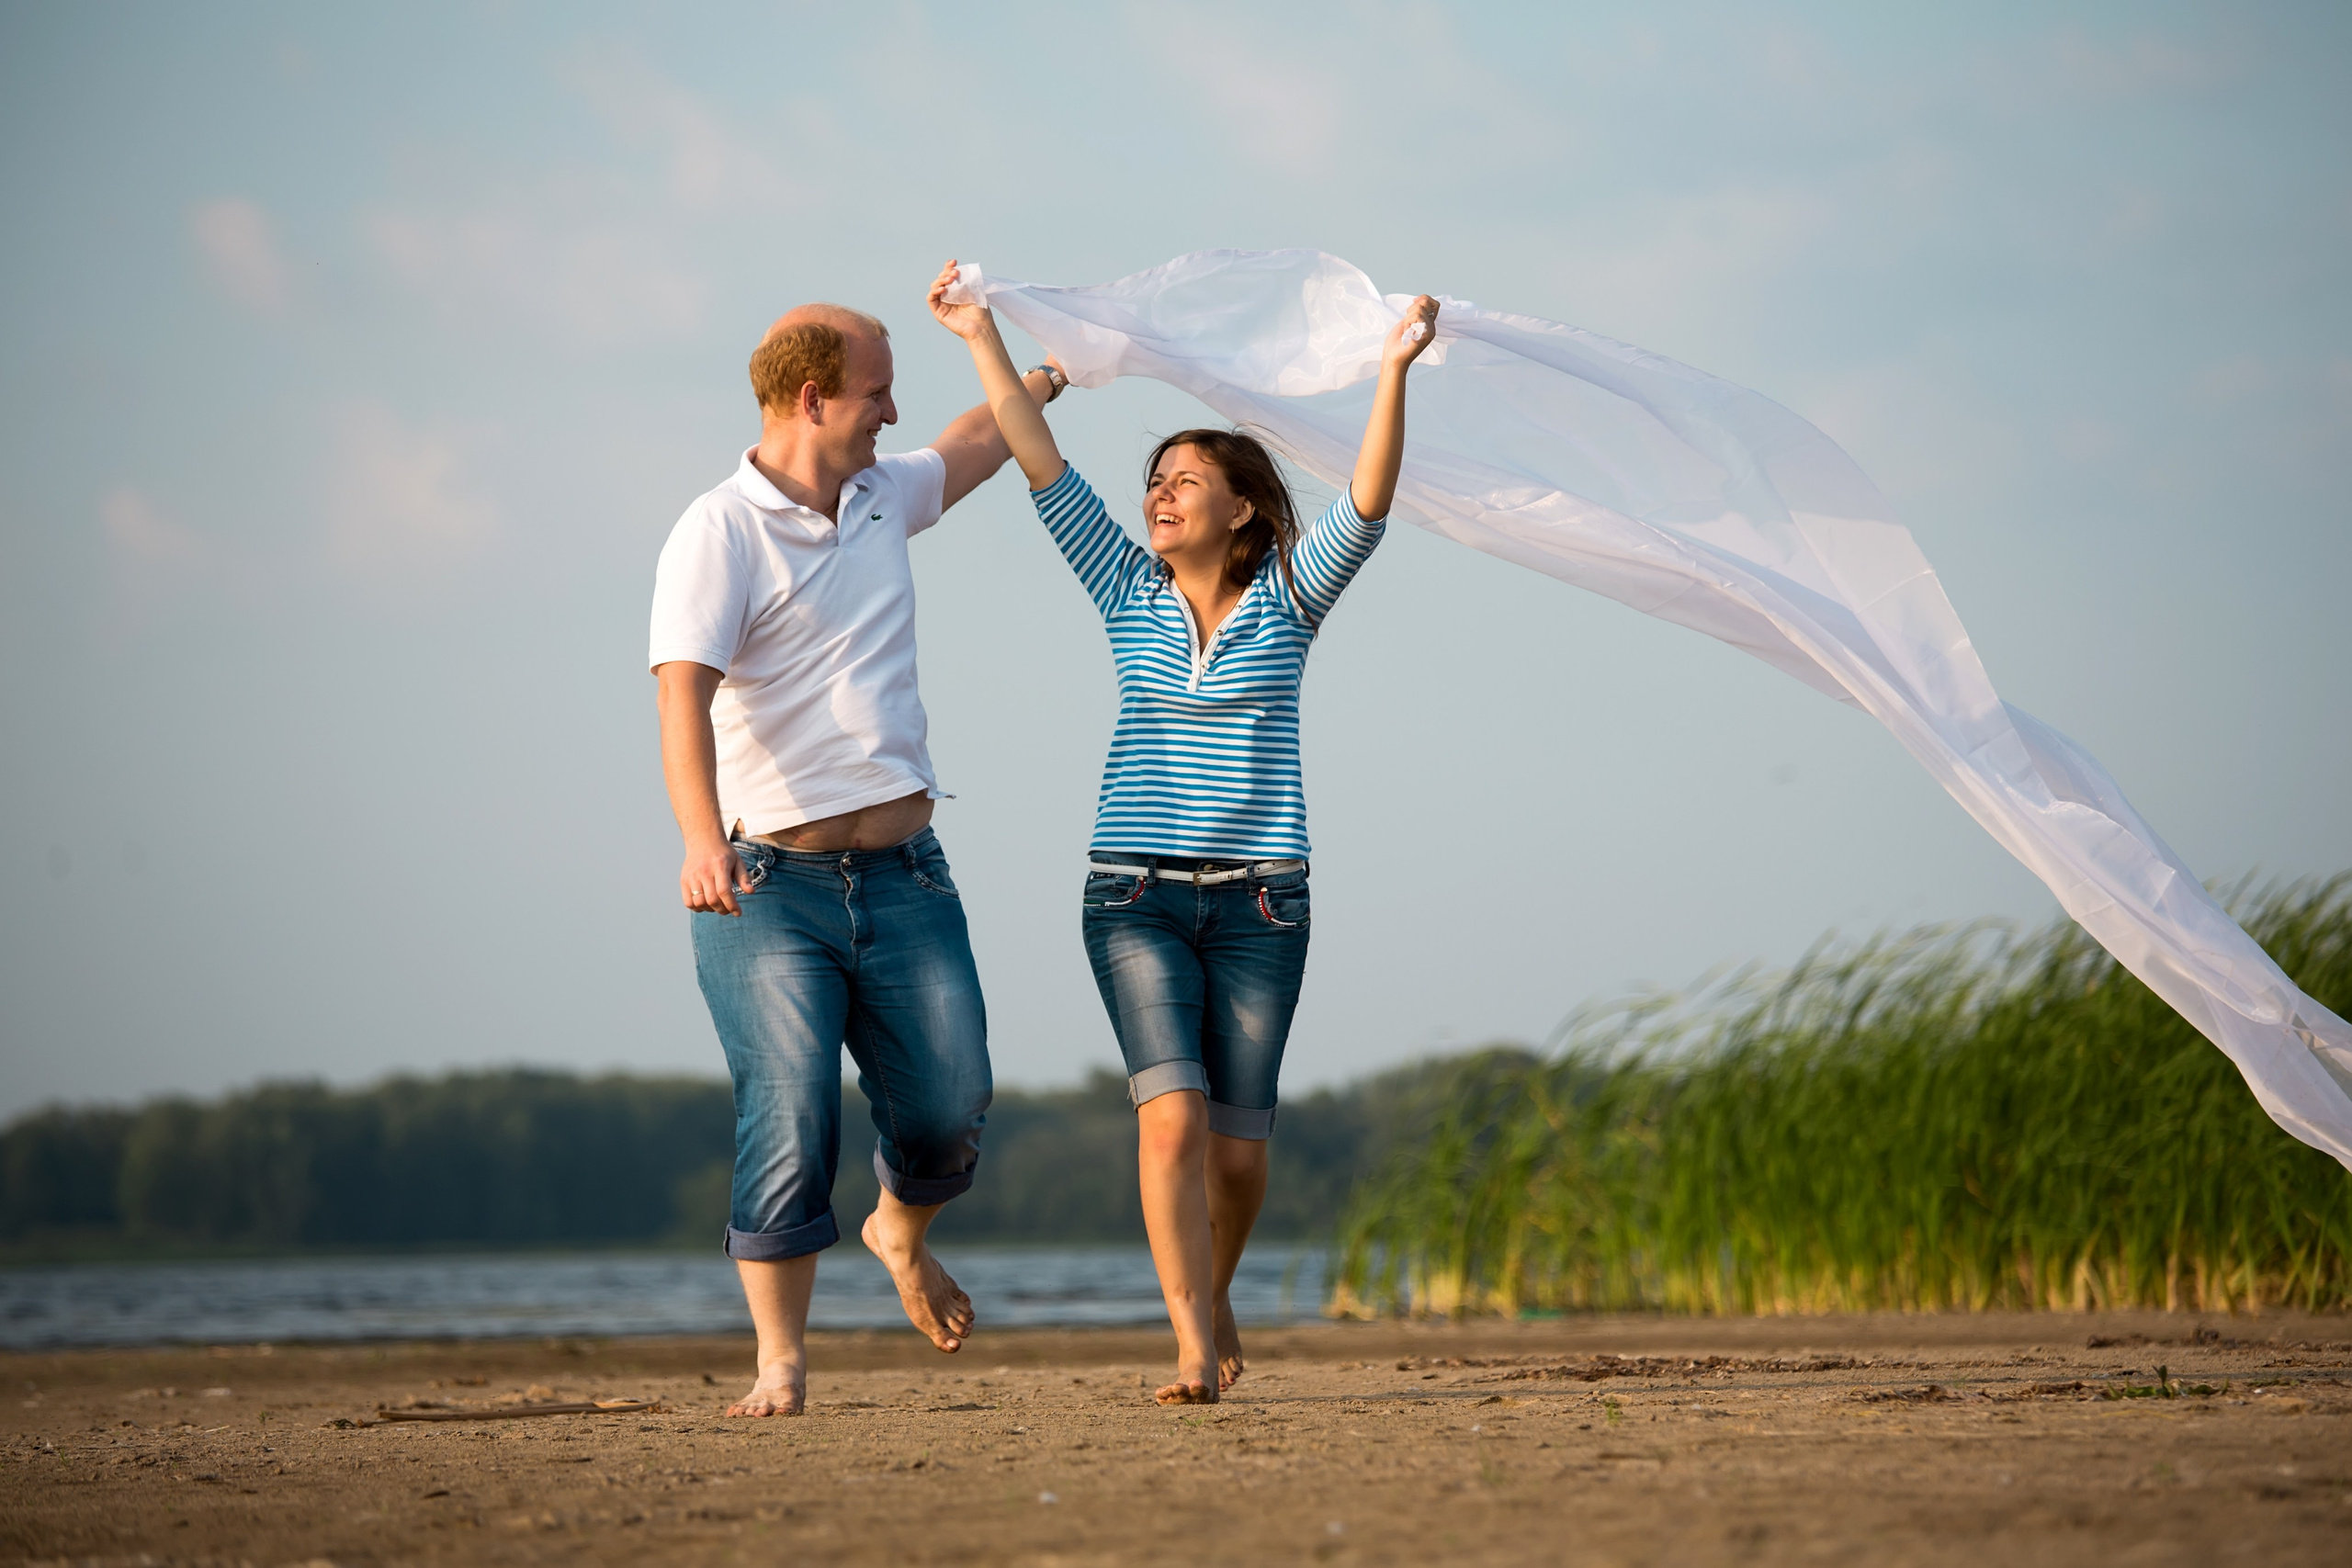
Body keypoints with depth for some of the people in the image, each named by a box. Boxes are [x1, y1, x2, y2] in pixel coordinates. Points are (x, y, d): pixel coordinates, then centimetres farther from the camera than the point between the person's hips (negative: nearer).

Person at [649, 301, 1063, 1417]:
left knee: (950, 1108, -1)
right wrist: (702, 840, -37)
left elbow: (976, 445, 37)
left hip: (904, 872, 6)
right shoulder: (718, 535, -10)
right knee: (789, 1123, -13)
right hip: (770, 884, -6)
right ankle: (781, 1366, -3)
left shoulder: (882, 498, 13)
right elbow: (683, 696, -23)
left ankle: (902, 1232, 33)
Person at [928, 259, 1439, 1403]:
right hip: (1136, 893, 0)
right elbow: (1040, 462, 4)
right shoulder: (1129, 594, 7)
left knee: (1238, 1143, 3)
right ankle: (1195, 1350, -19)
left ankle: (1213, 1294, 31)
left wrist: (1394, 372, -25)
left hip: (1260, 900, 0)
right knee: (1173, 1113, -17)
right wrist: (982, 341, 0)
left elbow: (1369, 500, -12)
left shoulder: (1287, 600, 3)